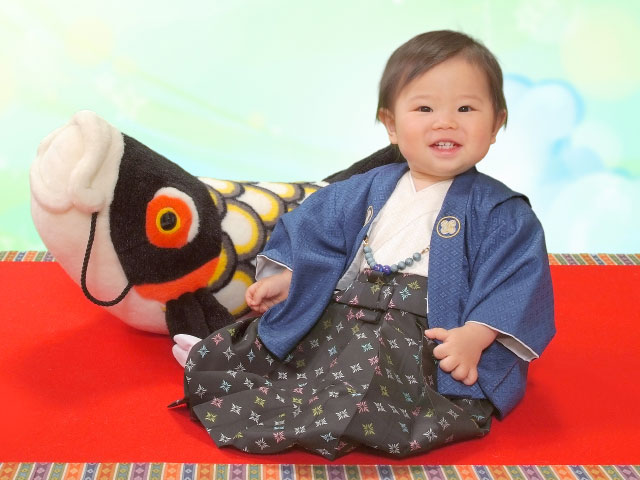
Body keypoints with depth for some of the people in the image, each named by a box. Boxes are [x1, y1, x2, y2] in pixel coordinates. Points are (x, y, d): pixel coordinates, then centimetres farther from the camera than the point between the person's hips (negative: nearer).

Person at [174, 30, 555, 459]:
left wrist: (474, 335, -25)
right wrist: (285, 277, 8)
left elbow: (515, 276, -11)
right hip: (340, 317, 6)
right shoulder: (370, 191, 14)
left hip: (431, 339, -6)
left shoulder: (501, 213, -2)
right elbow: (318, 233, 22)